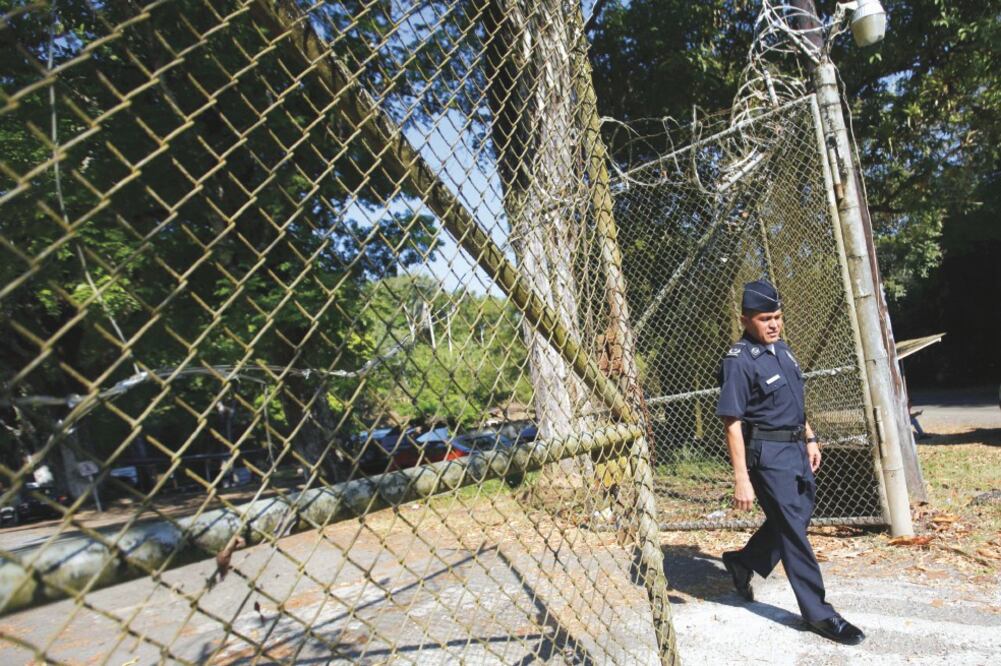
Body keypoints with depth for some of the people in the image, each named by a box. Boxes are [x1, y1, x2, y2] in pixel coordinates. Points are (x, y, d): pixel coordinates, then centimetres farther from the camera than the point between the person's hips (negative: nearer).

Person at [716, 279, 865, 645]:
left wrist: (809, 438, 19)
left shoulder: (782, 348, 8)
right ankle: (818, 613, 15)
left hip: (795, 447, 9)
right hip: (767, 454, -9)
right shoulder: (738, 361, -19)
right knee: (793, 529, 0)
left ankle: (744, 561, 37)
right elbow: (732, 423, -21)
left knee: (798, 515, 19)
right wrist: (741, 479, -23)